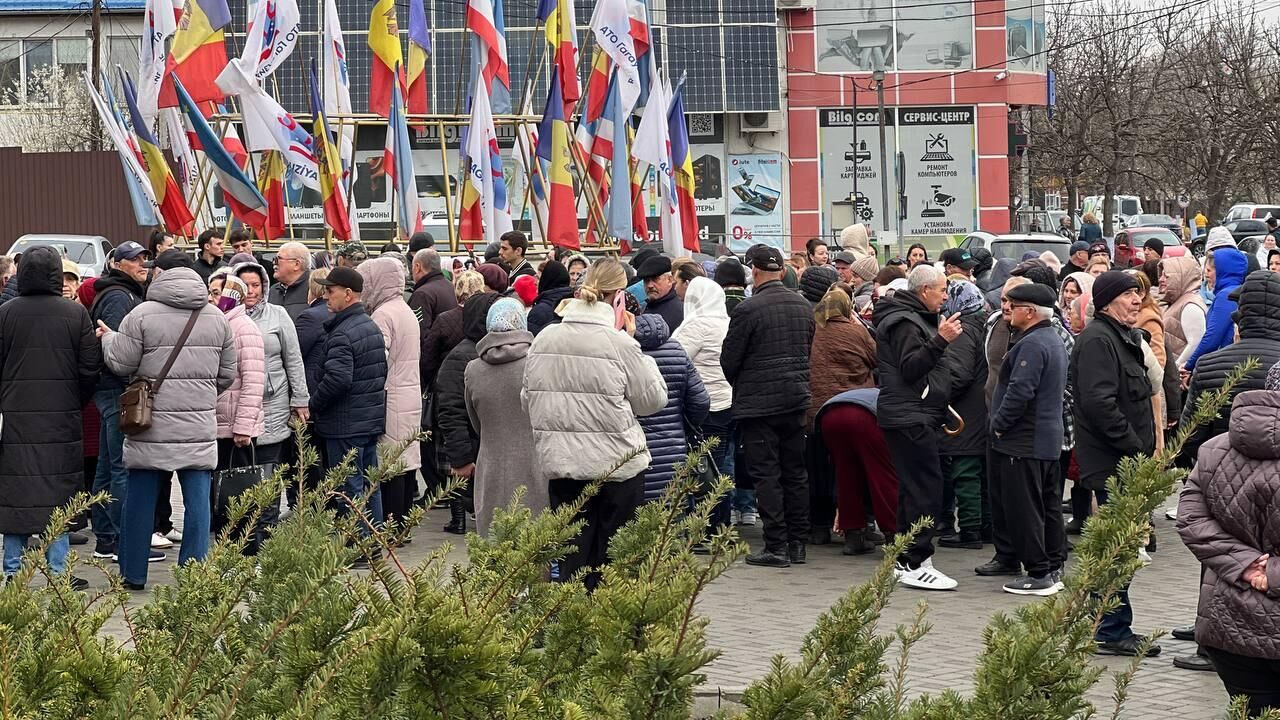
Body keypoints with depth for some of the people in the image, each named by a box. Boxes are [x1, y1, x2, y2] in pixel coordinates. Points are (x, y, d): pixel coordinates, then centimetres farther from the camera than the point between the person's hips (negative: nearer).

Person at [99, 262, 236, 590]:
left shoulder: (142, 315, -6)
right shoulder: (217, 318, 7)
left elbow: (121, 364, -3)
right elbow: (228, 374, 12)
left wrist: (108, 338, 16)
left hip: (151, 427, -2)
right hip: (200, 428, 2)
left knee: (140, 499, 8)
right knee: (197, 500, 5)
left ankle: (132, 574, 15)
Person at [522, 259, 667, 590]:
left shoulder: (544, 338, 1)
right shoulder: (619, 343, -14)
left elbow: (528, 398, 9)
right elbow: (653, 399, -3)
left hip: (560, 463, 4)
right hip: (616, 464, -4)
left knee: (570, 555, 10)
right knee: (610, 562, 8)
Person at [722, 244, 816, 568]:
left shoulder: (747, 310, -14)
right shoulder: (804, 307, 6)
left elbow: (729, 361, -8)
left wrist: (735, 385, 12)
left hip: (758, 403, -6)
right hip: (797, 398, 6)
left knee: (766, 475, -2)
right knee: (795, 472, 12)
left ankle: (776, 546, -2)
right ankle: (797, 543, 16)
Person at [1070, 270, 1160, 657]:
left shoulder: (1124, 337, 18)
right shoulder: (1097, 340, -16)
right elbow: (1101, 403, -25)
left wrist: (1145, 448, 16)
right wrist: (1134, 448, -21)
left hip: (1128, 461, 10)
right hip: (1113, 462, -10)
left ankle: (1113, 628, 22)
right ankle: (1113, 632, 1)